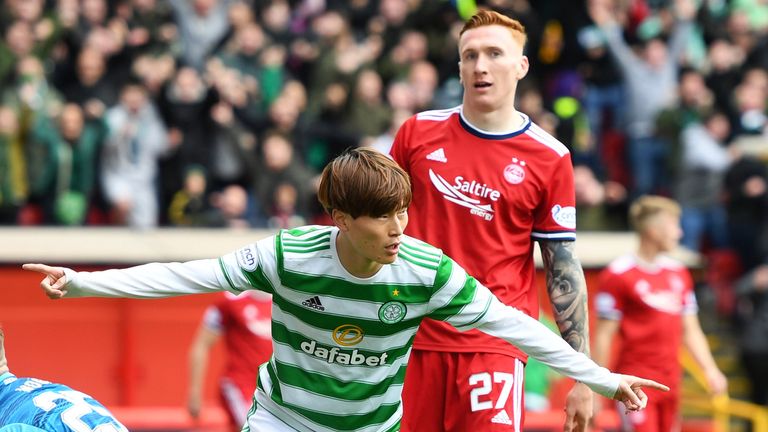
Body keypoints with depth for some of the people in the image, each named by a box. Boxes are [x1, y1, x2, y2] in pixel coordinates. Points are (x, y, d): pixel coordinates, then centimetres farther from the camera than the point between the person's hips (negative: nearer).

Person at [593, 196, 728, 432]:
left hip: (670, 381, 7)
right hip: (636, 382, -7)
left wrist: (710, 370, 7)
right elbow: (604, 335, -8)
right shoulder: (618, 275, -8)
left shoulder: (678, 273, 14)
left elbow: (690, 330, 19)